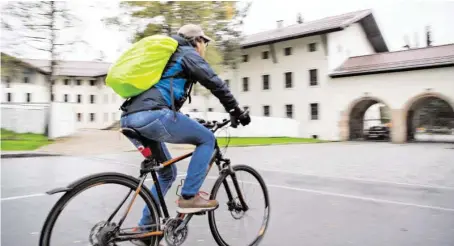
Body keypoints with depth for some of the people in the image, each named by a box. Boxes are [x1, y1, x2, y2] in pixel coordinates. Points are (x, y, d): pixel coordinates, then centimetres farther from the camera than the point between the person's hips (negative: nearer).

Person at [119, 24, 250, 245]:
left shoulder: (167, 55, 37)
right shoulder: (188, 53, 11)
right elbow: (216, 84, 0)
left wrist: (184, 127, 45)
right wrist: (237, 113, 9)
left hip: (130, 118, 9)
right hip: (152, 115, -9)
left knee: (167, 173, 21)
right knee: (207, 139, 6)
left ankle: (145, 228, 22)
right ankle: (189, 197, 2)